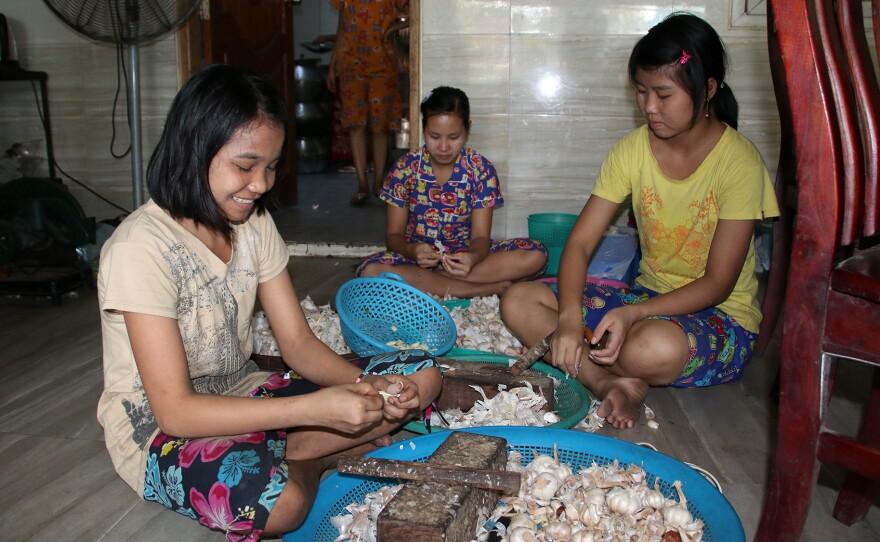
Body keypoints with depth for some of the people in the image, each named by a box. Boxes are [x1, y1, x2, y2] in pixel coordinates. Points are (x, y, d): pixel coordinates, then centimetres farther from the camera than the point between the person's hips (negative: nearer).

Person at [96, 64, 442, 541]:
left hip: (245, 398, 7)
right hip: (159, 432, -6)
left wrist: (368, 386, -22)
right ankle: (307, 462, -5)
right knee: (278, 500, -40)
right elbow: (174, 410, -25)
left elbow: (298, 343, -2)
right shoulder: (140, 249, -23)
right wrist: (315, 407, -33)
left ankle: (287, 455, -10)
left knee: (419, 376, -5)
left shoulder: (254, 223, 0)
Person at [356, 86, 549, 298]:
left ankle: (421, 281, -22)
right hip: (418, 255, 0)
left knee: (536, 255, -24)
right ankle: (490, 288, -25)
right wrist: (411, 250, -30)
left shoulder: (481, 169, -7)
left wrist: (472, 258, -35)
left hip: (465, 255, 1)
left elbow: (480, 237, -10)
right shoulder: (404, 168, -7)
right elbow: (394, 234, -5)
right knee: (370, 271, -33)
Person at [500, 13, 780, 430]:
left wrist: (634, 314, -32)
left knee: (656, 346, -41)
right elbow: (580, 243, -8)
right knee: (518, 302, -11)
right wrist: (570, 317, -26)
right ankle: (610, 383, -24)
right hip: (648, 296, 5)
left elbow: (718, 283, -17)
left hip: (722, 315, -5)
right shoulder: (633, 150, -3)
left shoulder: (739, 162, -16)